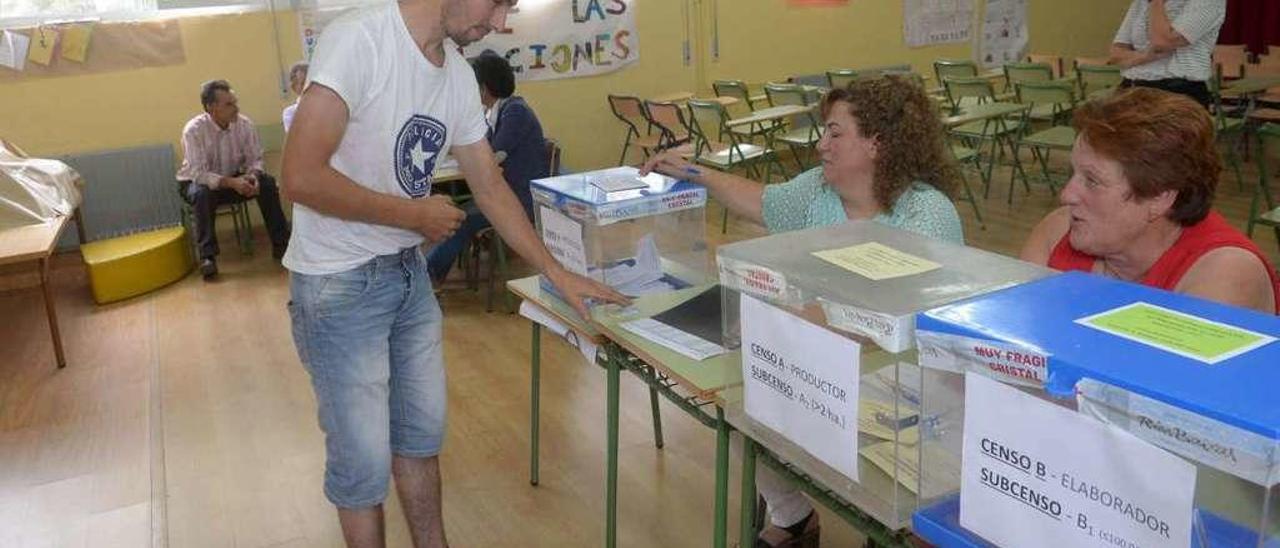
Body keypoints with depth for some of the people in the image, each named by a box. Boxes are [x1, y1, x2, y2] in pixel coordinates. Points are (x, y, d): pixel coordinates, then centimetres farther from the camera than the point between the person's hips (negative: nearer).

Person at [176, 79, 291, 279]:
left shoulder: (245, 124, -14)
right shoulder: (194, 130, -24)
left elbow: (255, 159, -8)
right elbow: (198, 174, -29)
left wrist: (252, 175, -32)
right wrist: (230, 182, -42)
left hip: (233, 179, 3)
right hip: (197, 182, -3)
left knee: (266, 181, -20)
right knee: (201, 193, -37)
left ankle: (280, 243, -13)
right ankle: (207, 256, -32)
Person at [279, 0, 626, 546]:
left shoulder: (459, 74, 1)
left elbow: (491, 189, 10)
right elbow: (301, 177, -28)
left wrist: (558, 275, 9)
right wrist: (415, 214, -17)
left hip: (409, 272, 7)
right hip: (338, 285, -7)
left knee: (422, 433, 19)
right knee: (364, 460, 3)